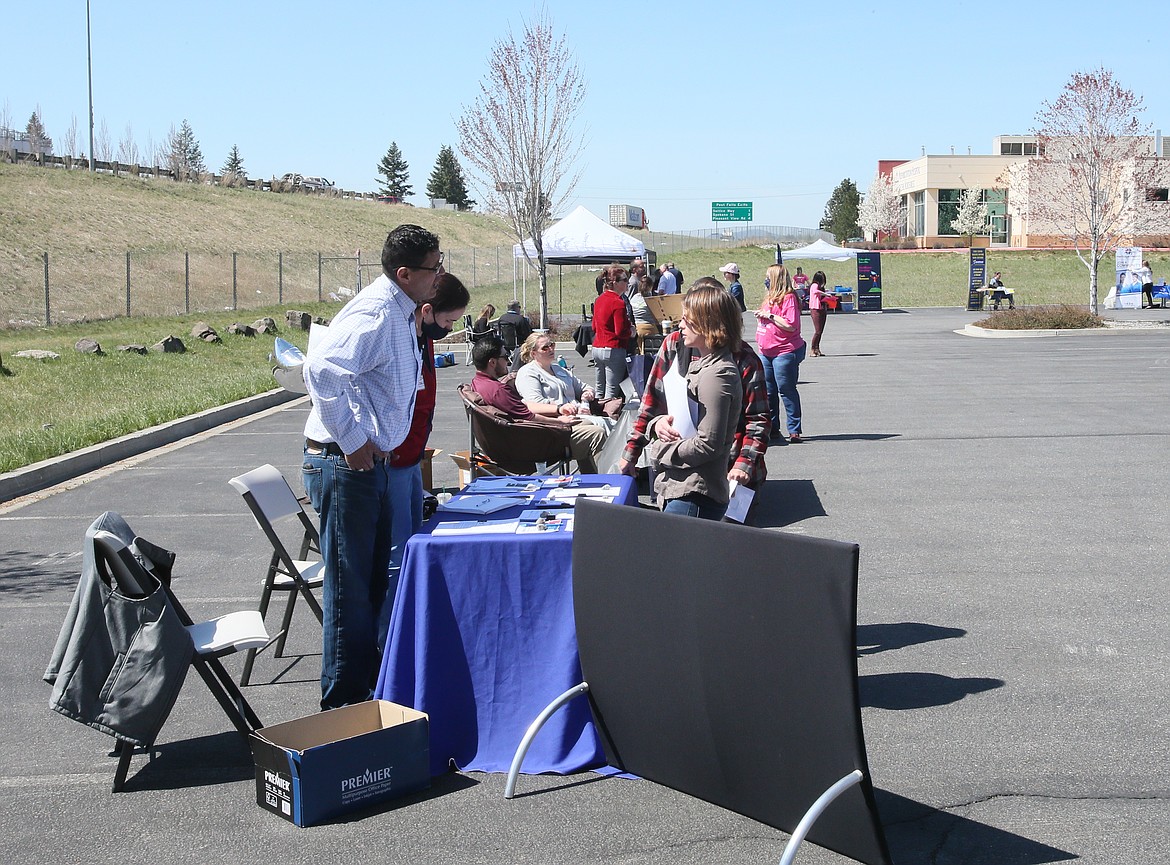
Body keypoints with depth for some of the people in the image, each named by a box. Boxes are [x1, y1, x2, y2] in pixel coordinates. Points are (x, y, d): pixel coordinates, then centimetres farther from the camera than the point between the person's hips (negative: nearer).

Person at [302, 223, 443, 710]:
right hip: (346, 465, -10)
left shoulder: (402, 314, 13)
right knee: (350, 590, -2)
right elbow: (321, 370, -32)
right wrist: (352, 441, -25)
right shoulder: (375, 313, -19)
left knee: (374, 583, 18)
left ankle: (367, 689, 31)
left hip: (373, 462, 10)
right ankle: (343, 706, 9)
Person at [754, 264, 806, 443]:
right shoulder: (770, 297, 16)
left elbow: (791, 325, -21)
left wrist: (769, 315, -18)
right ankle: (772, 428, 19)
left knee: (786, 391, -7)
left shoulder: (788, 298, -12)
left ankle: (794, 430, -2)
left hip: (784, 353, -9)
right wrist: (760, 316, 9)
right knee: (768, 392, 11)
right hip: (767, 353, 9)